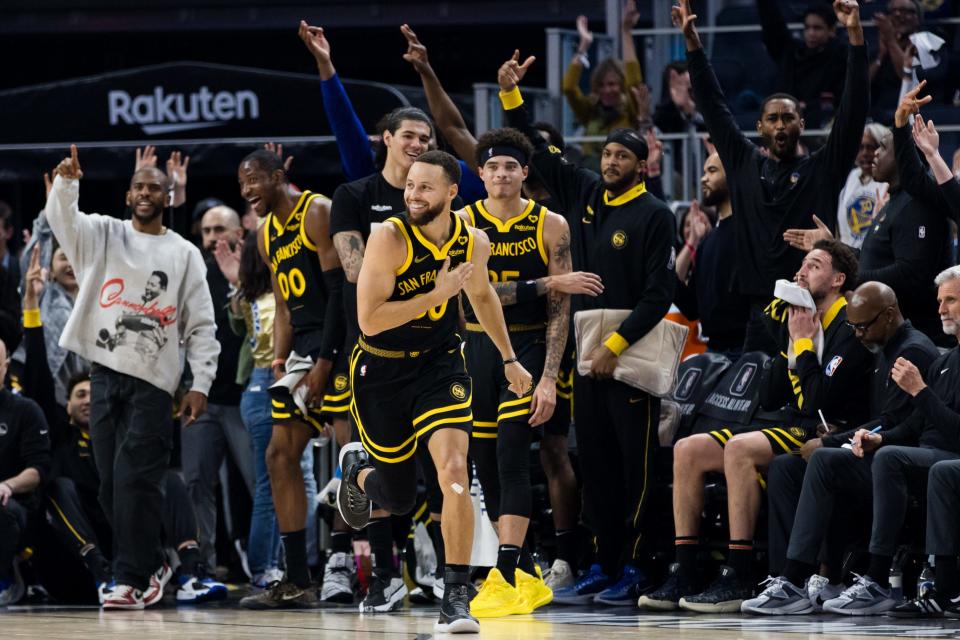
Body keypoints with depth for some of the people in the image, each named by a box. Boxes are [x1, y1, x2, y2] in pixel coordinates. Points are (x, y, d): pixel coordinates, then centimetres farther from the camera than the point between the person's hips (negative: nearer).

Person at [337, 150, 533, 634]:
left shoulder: (473, 242, -7)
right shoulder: (390, 238, -21)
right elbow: (369, 320, -24)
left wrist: (509, 359, 23)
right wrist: (436, 295, -30)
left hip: (439, 364, 2)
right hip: (382, 370, -2)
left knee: (453, 471, -21)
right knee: (398, 498, 10)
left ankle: (456, 598, -16)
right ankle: (356, 469, 49)